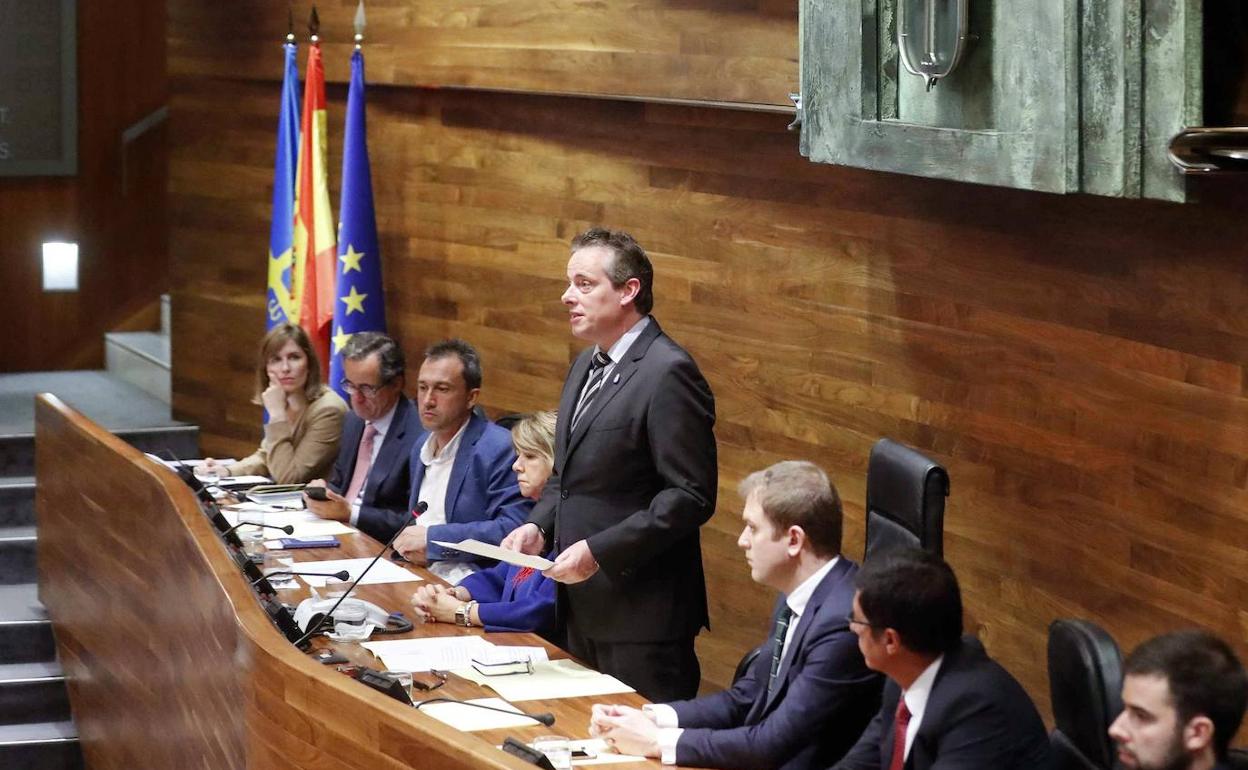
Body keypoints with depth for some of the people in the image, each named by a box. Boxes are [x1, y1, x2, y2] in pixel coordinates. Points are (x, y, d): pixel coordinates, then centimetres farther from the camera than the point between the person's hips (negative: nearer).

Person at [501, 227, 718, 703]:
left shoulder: (667, 373, -15)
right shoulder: (587, 364, 14)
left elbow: (691, 495, -19)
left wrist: (598, 551, -21)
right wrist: (540, 526, 4)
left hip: (641, 614, -9)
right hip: (582, 609, 9)